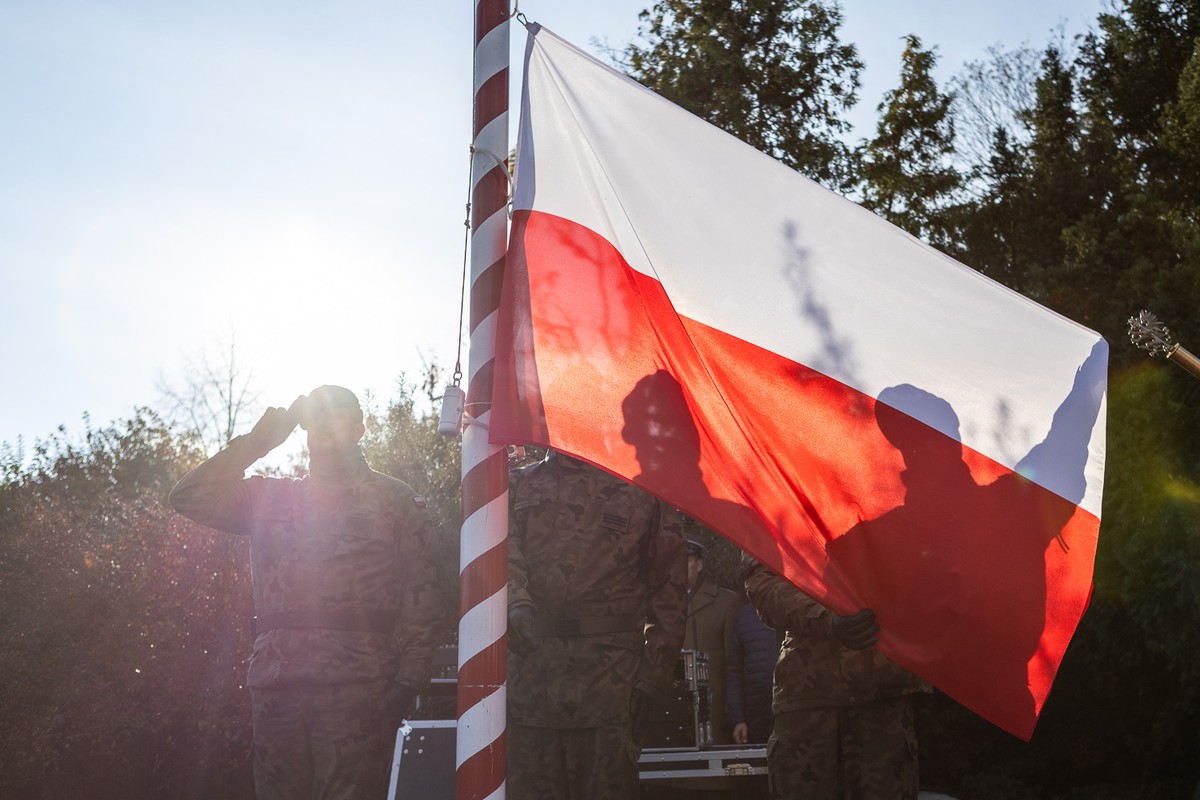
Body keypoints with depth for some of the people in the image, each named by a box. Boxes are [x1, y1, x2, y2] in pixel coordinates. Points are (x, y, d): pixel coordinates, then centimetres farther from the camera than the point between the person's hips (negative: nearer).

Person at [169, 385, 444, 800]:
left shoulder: (394, 499, 9)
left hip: (356, 687, -4)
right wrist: (256, 441, 10)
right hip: (276, 685, 4)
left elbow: (420, 598, 1)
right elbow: (189, 498, 12)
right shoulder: (271, 497, 21)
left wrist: (406, 683, -10)